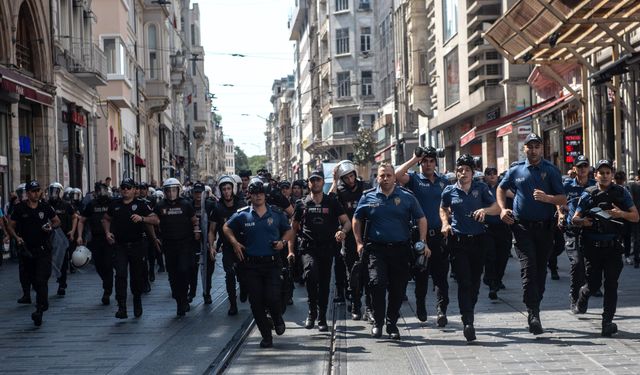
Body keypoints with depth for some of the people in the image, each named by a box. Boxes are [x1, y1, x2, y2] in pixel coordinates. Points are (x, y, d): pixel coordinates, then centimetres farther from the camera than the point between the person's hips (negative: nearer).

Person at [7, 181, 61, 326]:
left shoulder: (45, 206, 1)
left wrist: (51, 227, -8)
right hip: (27, 249, 2)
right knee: (32, 279, 14)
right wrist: (17, 237, -13)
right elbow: (11, 226, 5)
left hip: (43, 250, -2)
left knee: (41, 280, -13)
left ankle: (39, 310, -15)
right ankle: (44, 302, 36)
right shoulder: (20, 208, -1)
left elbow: (57, 221, 14)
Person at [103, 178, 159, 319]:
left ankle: (137, 300, 35)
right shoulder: (115, 204, 7)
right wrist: (108, 232, 6)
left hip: (138, 245, -1)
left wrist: (142, 218, -26)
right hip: (120, 245, 1)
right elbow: (106, 219, 23)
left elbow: (156, 220, -9)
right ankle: (122, 307, -14)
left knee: (137, 276, 9)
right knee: (120, 275, -12)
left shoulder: (141, 204, -2)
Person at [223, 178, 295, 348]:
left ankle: (277, 319, 21)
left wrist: (283, 242, -3)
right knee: (256, 302, 2)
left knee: (272, 297, -13)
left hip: (272, 262, -1)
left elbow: (289, 230, 17)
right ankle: (266, 336, 15)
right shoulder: (242, 215, 3)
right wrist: (235, 242, -1)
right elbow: (227, 228, 15)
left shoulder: (277, 214, 5)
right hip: (251, 264, 1)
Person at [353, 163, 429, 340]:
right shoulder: (368, 197, 5)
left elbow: (421, 219, 6)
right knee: (377, 282, -16)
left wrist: (423, 242, -3)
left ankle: (392, 324, 20)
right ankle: (378, 322, 0)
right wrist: (359, 242, 6)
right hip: (376, 249, -1)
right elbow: (356, 219, 14)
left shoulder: (407, 197, 4)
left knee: (398, 288, 5)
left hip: (400, 250, 1)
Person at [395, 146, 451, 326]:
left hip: (439, 235, 2)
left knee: (441, 274, -4)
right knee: (421, 275, 8)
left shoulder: (443, 182, 13)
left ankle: (442, 309, -5)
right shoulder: (414, 179, 3)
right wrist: (414, 159, -10)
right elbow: (397, 175, -17)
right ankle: (420, 306, 24)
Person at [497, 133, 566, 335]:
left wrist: (547, 198, -22)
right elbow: (501, 188, 23)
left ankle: (535, 307, 24)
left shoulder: (551, 170, 1)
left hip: (544, 227, 1)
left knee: (541, 270, 9)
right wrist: (503, 209, 7)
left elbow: (563, 199, -3)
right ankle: (533, 314, -17)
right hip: (523, 227, -1)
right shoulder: (516, 170, 6)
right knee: (528, 268, -12)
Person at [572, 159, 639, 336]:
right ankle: (583, 294, 39)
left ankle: (607, 321, 5)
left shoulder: (621, 193, 4)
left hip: (613, 246, 0)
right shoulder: (588, 194, 4)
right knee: (593, 283, 5)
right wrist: (582, 221, -15)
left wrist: (621, 214, -15)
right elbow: (575, 218, 7)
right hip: (592, 246, 0)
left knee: (611, 285, -2)